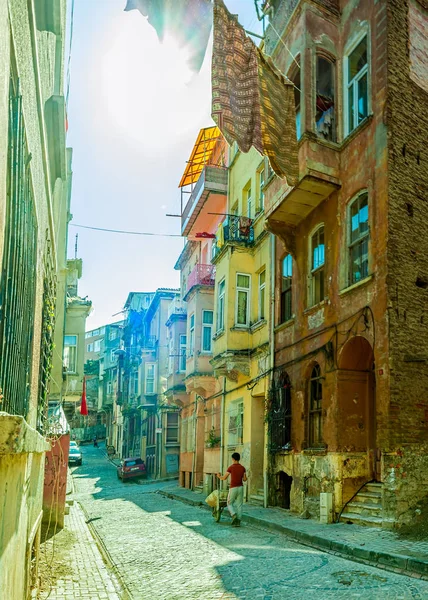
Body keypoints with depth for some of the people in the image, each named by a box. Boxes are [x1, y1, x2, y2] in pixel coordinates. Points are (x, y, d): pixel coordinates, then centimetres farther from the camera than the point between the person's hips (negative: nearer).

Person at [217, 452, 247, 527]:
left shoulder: (231, 467, -8)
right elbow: (245, 479, 5)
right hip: (240, 487, 4)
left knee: (230, 504, 12)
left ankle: (234, 514, -15)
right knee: (239, 505, 8)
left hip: (233, 488, -4)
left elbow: (224, 478, -4)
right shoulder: (243, 468, 3)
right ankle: (238, 522, 3)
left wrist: (219, 476, 16)